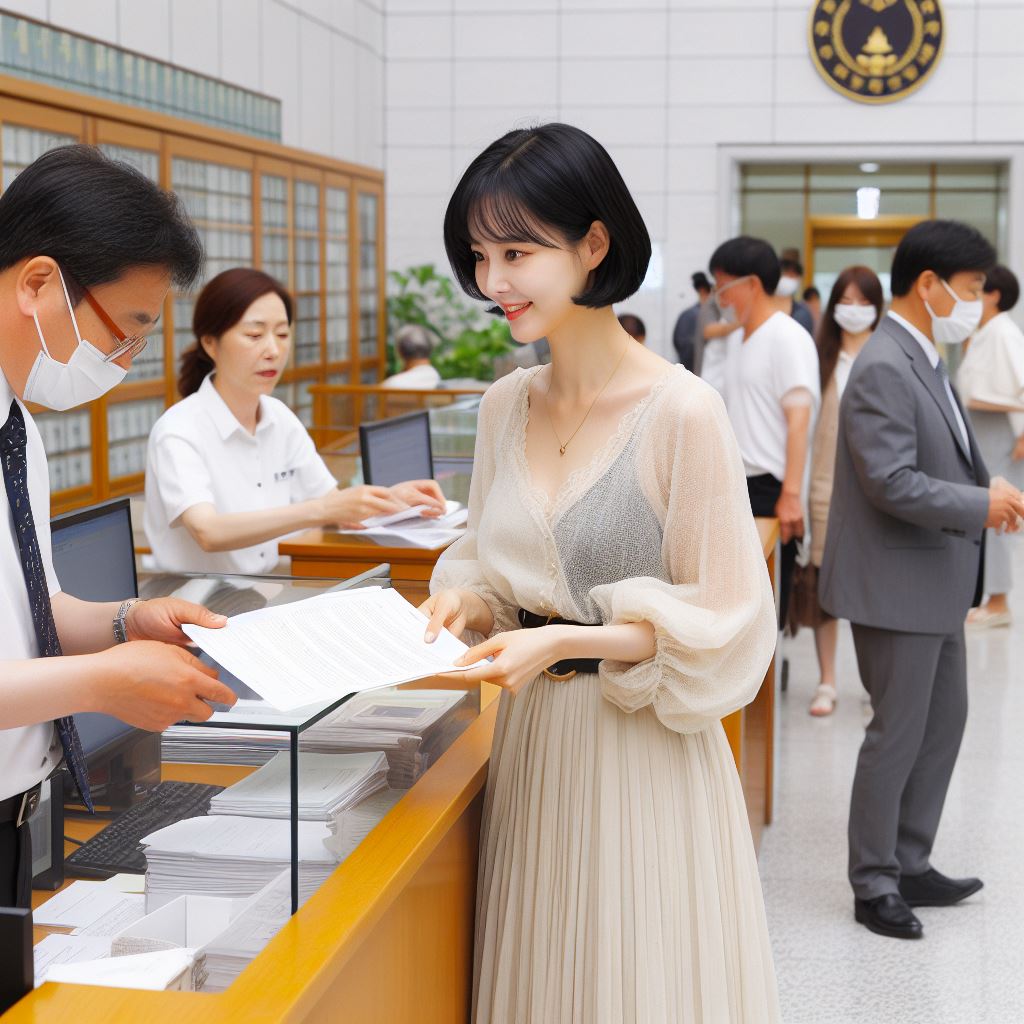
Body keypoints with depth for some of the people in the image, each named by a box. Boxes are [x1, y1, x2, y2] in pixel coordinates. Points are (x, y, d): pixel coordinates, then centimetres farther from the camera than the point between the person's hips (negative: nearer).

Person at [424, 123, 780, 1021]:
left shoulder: (681, 411, -16)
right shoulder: (506, 405, 4)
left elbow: (724, 627, -13)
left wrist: (564, 641, -22)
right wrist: (465, 600, -6)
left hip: (642, 751, -5)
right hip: (531, 742, 6)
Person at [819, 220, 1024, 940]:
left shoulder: (926, 362, 13)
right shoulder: (884, 370, -20)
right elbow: (891, 482, -26)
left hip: (937, 583, 10)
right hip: (898, 585, -10)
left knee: (945, 723, 17)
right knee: (899, 735, 0)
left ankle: (912, 866, 29)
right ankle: (875, 885, 15)